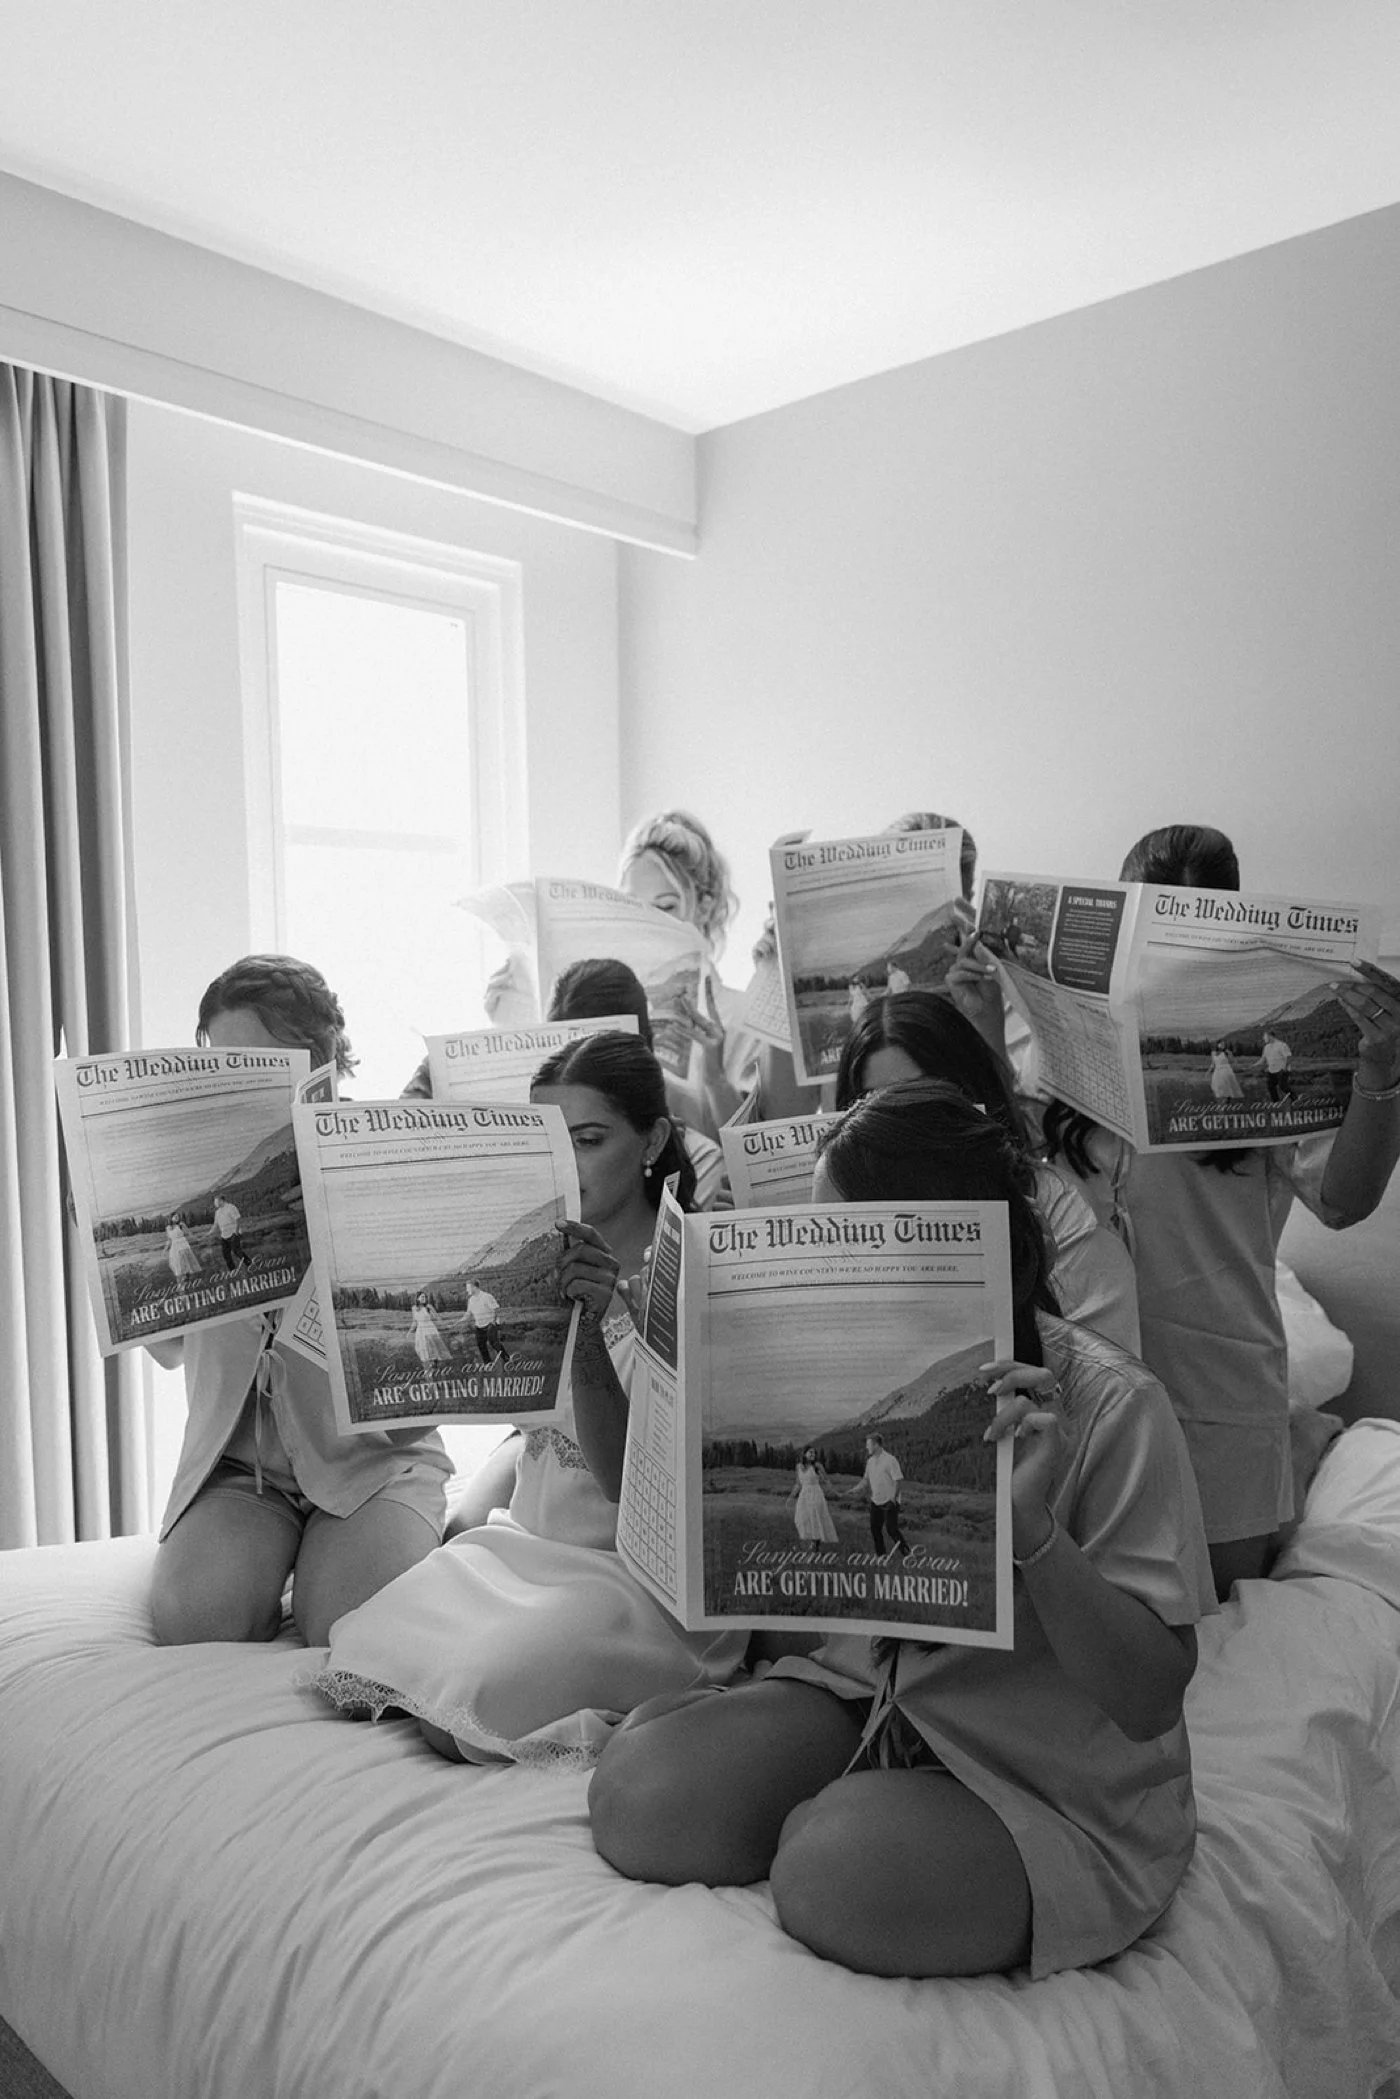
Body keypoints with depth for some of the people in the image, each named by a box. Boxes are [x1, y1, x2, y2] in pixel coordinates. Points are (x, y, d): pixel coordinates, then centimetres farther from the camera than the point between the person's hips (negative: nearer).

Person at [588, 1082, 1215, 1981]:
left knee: (837, 1874, -30)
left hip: (1057, 1787, -4)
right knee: (638, 1804, -18)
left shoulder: (1110, 1403, -20)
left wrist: (1034, 1526, -34)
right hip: (866, 1694, 4)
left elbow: (1151, 1700, -18)